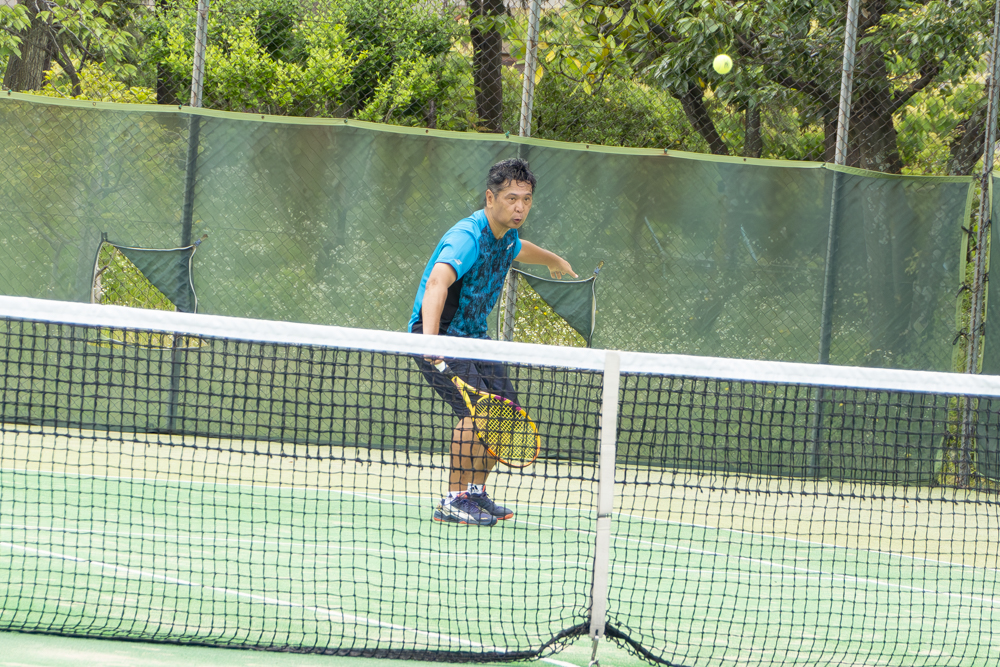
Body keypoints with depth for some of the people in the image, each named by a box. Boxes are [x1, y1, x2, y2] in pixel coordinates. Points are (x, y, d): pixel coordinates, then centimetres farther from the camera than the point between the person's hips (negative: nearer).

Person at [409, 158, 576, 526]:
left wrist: (553, 260, 52)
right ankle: (453, 501, -16)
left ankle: (475, 491, 23)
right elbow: (437, 282, -45)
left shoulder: (506, 235, 3)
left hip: (472, 333, 10)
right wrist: (430, 339, -60)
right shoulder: (467, 237, -28)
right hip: (439, 333, -10)